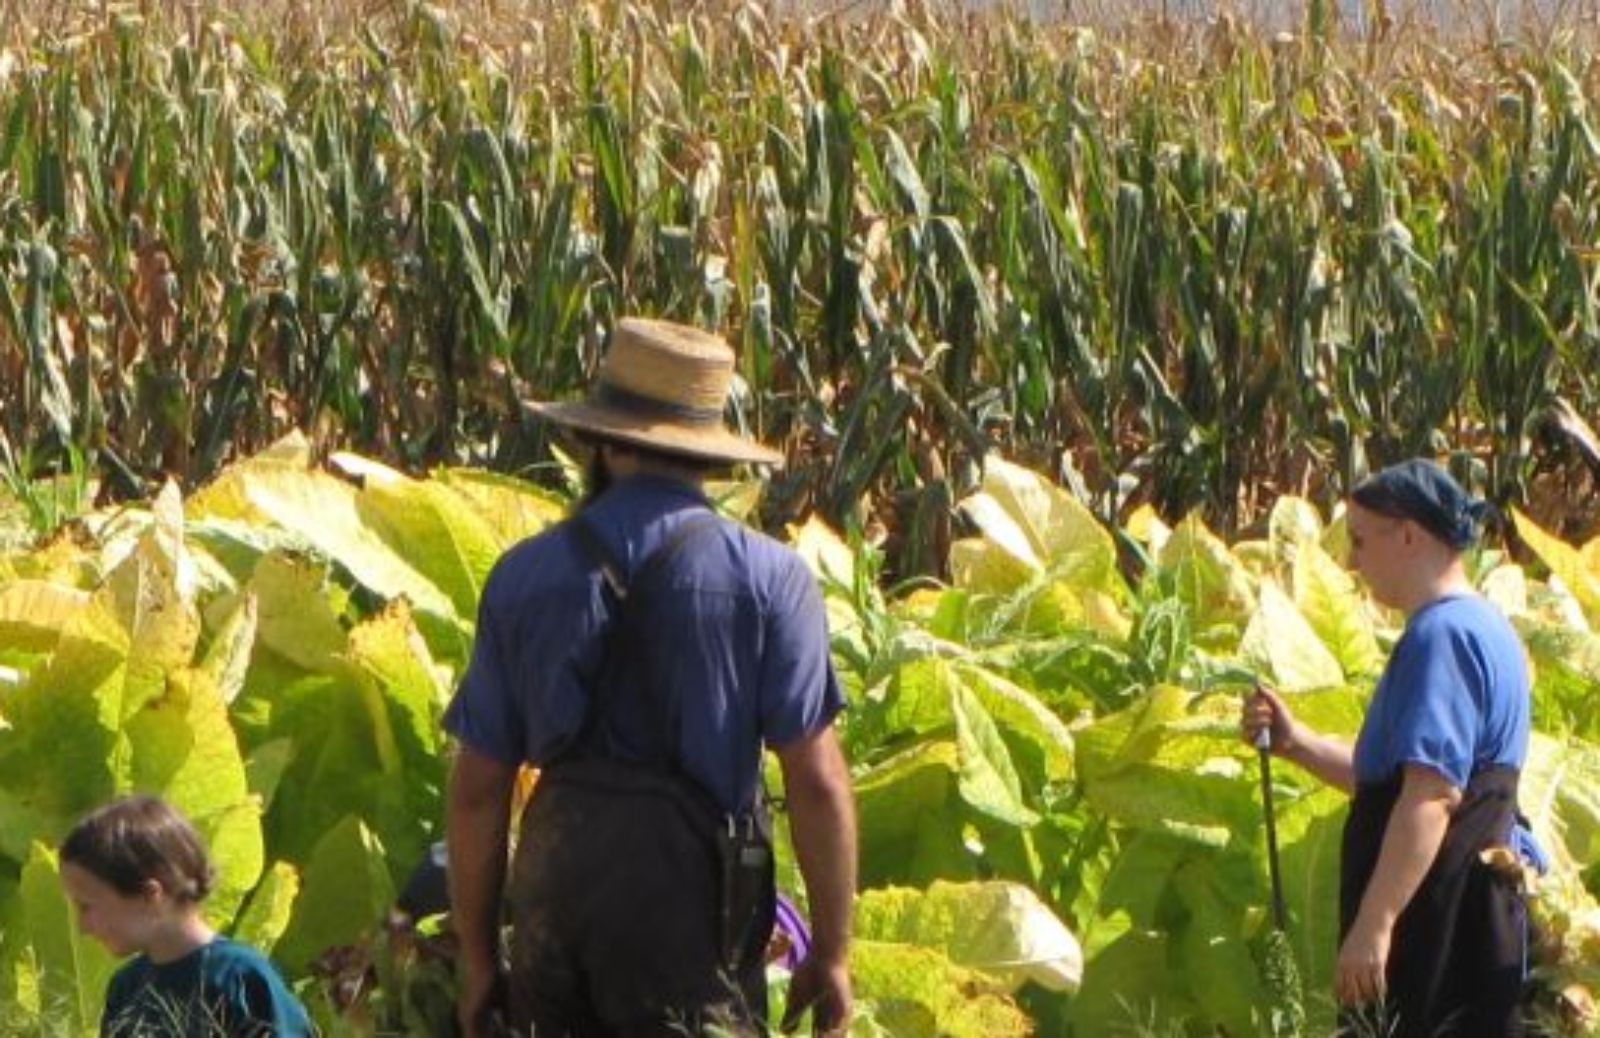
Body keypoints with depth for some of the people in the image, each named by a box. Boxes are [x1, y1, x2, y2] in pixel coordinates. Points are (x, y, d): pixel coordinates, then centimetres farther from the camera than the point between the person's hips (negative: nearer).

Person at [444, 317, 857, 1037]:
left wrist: (477, 960, 16)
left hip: (553, 883, 3)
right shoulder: (768, 578, -2)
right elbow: (816, 780, -6)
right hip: (692, 894, -3)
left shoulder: (524, 577, 7)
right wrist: (831, 952, 2)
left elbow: (477, 788, 8)